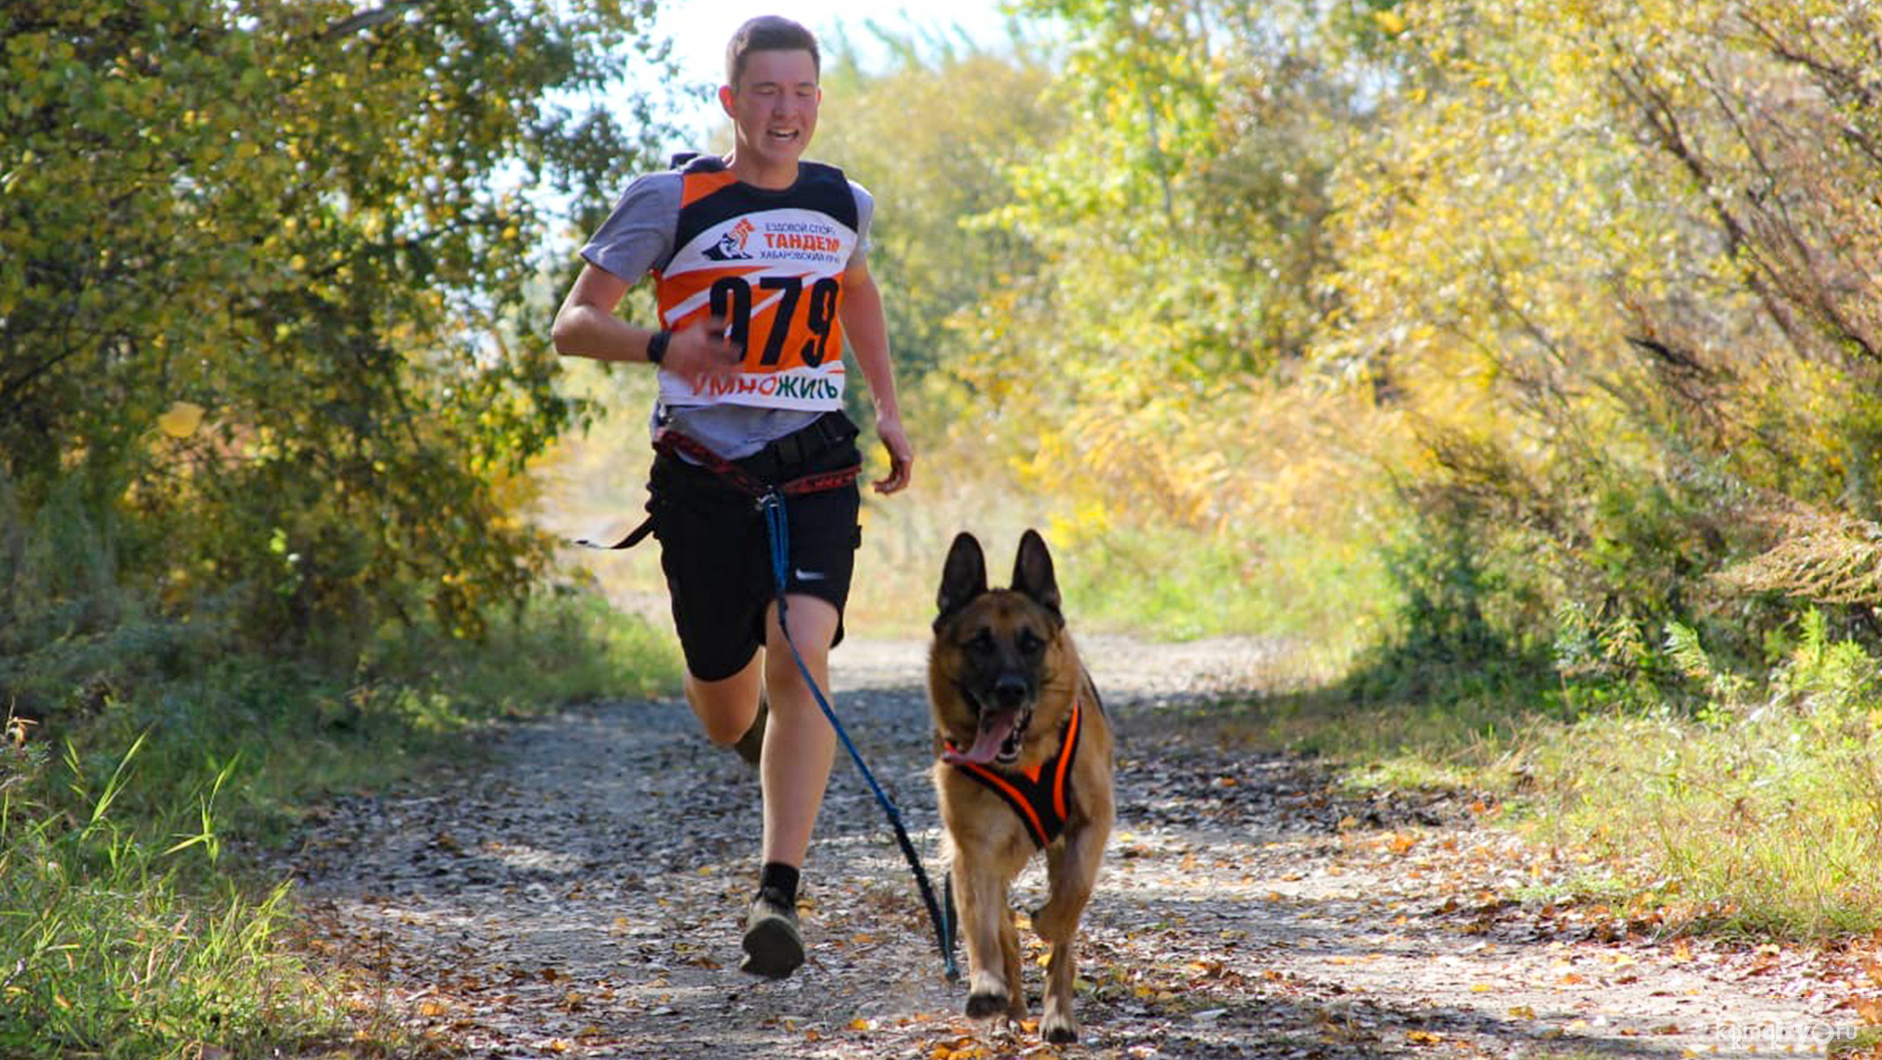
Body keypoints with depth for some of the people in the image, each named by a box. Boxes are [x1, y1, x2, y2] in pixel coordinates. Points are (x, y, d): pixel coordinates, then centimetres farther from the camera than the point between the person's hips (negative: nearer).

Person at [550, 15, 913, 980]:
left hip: (814, 465, 1)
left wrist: (888, 408, 22)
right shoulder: (670, 202, -6)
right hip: (705, 471, -1)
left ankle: (778, 894, -20)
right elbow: (572, 325, -4)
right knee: (726, 716, 8)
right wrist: (660, 345, -23)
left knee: (801, 658, -21)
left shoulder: (843, 203, 6)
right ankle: (765, 727, 48)